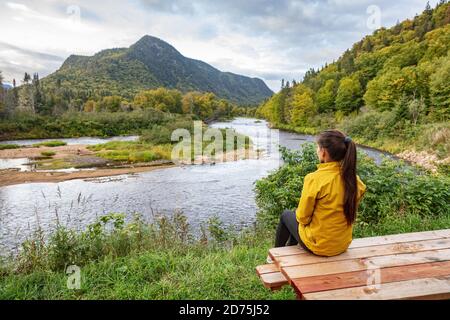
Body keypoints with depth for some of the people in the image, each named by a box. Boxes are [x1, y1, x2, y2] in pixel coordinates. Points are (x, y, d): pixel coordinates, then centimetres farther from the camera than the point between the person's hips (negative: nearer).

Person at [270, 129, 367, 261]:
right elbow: (350, 210, 5)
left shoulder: (314, 179, -26)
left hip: (319, 245, -6)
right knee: (298, 217, 31)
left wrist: (299, 214, 6)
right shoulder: (354, 179, -9)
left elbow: (303, 217, -17)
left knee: (286, 216, 23)